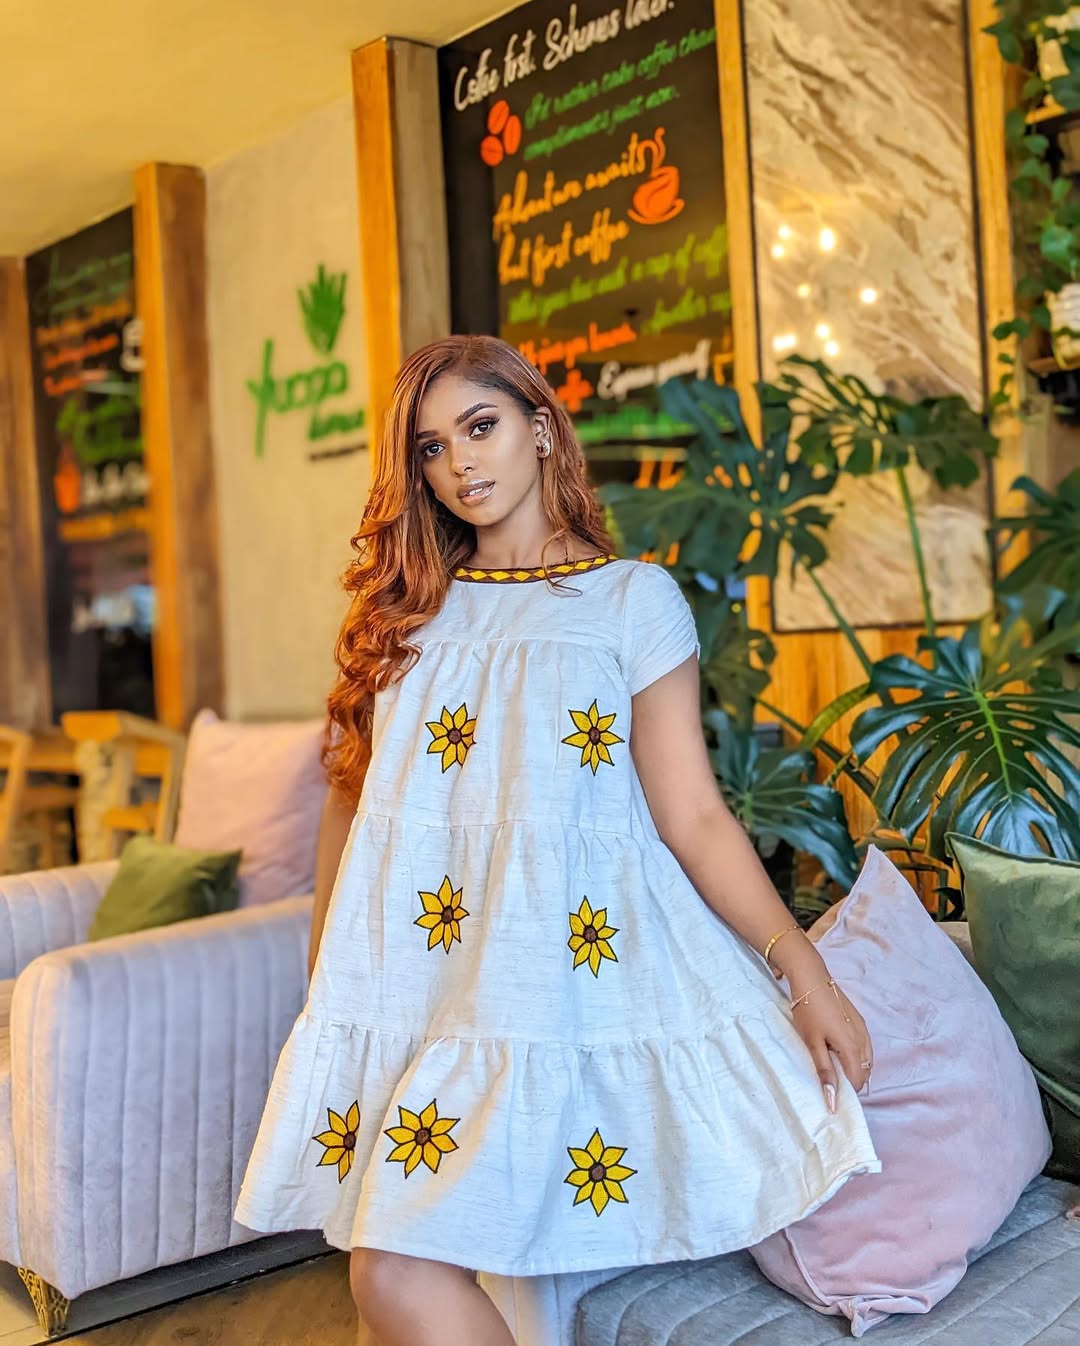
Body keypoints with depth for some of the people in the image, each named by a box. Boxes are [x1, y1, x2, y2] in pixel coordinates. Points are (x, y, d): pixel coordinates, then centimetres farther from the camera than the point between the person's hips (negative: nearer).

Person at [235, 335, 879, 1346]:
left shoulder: (634, 598, 3)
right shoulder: (402, 606, 15)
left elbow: (692, 816, -2)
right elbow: (349, 802, 16)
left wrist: (804, 971, -10)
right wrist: (325, 988, 16)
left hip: (551, 972, -4)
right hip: (403, 977, 4)